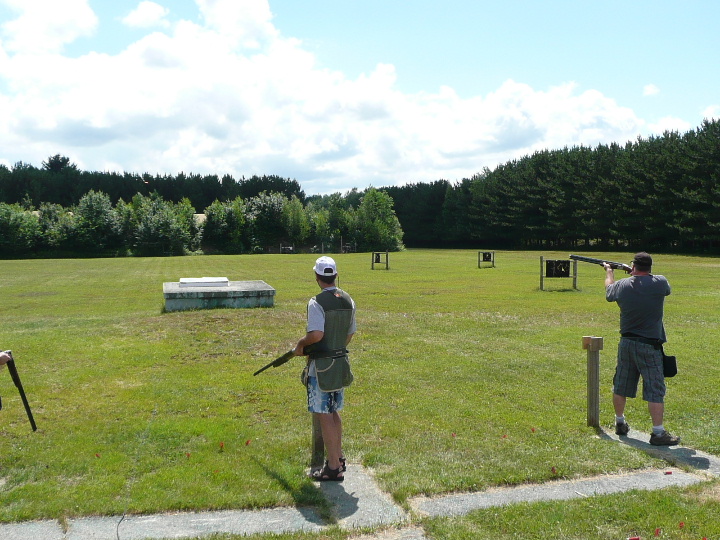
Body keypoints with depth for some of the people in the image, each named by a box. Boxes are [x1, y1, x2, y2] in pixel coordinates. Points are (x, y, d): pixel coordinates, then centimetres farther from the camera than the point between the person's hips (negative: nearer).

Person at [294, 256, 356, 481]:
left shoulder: (316, 303, -17)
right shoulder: (348, 300, 5)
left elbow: (316, 334, -26)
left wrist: (300, 345, -8)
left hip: (321, 367, -7)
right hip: (341, 363, 7)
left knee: (324, 416, 1)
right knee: (334, 412, 20)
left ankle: (333, 468, 7)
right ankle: (338, 458, 31)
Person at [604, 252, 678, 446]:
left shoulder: (622, 285, -3)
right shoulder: (660, 283, -11)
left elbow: (609, 290, 22)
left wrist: (609, 270, 41)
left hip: (626, 343, 4)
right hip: (649, 346, -4)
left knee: (621, 386, 16)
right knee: (655, 390, 0)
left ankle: (620, 423, 31)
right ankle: (658, 433, 2)